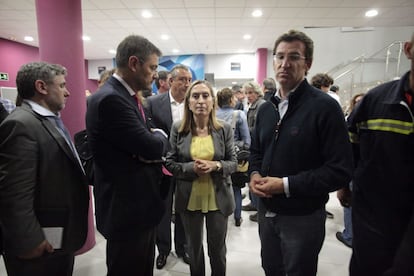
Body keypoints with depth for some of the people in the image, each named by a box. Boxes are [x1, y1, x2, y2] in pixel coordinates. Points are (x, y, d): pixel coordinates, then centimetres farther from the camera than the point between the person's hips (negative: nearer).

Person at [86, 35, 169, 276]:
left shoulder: (129, 97, 9)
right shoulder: (110, 99, -22)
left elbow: (148, 146, 11)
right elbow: (153, 147, -26)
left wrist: (155, 141, -13)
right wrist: (159, 136, -3)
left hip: (140, 206, 9)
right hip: (127, 210, -9)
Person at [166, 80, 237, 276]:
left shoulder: (225, 129, -6)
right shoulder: (177, 129, -6)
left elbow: (233, 163, -2)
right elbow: (170, 163, -4)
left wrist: (216, 165, -22)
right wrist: (191, 167, -22)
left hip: (218, 198, 0)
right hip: (189, 198, 1)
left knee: (217, 246, 18)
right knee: (193, 246, 22)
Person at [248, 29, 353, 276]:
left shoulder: (325, 106, -15)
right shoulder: (266, 108, 7)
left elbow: (341, 170, -18)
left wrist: (286, 185, -22)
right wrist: (254, 174, -5)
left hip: (303, 217, -6)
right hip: (266, 211, 6)